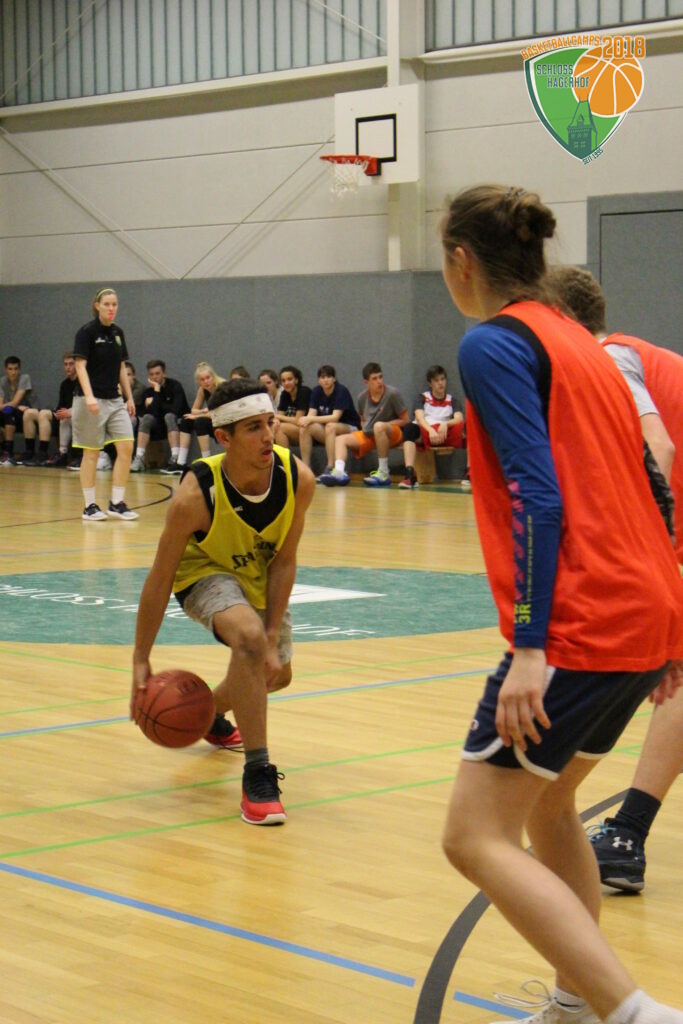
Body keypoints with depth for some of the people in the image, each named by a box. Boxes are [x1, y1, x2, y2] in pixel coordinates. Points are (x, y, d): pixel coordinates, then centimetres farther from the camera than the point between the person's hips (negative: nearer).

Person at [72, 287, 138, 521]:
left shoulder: (117, 332, 11)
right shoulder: (87, 332, -8)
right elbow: (80, 365, -13)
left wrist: (129, 398, 14)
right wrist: (89, 396, -25)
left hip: (115, 400, 6)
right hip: (92, 401, -6)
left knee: (126, 448, -4)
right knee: (91, 453, 0)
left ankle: (116, 504, 3)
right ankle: (90, 506, 8)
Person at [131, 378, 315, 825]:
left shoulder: (298, 479, -28)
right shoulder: (196, 495, -36)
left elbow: (283, 560, -18)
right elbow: (160, 578, -26)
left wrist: (274, 638, -23)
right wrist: (141, 661, -22)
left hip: (259, 574, 5)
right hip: (204, 572, -5)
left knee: (277, 674, 21)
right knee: (249, 638, -35)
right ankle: (257, 773, -27)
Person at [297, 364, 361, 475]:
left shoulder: (341, 391, -15)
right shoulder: (316, 391, 1)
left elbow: (335, 417, -24)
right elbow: (311, 414, -6)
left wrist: (311, 419, -31)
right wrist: (306, 420, -31)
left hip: (350, 428, -5)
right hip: (325, 432, 5)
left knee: (330, 426, -36)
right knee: (304, 428, -20)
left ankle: (330, 469, -38)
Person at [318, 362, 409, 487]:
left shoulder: (392, 394, -12)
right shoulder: (362, 397, 4)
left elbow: (405, 420, -10)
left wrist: (385, 425, -19)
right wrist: (364, 428, -2)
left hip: (392, 434, -6)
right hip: (369, 435, 6)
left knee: (378, 426, -39)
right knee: (340, 439, -7)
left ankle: (384, 473, -33)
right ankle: (339, 471, -35)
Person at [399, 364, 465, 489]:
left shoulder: (451, 399, 18)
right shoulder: (423, 397, 14)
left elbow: (459, 419, -1)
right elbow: (419, 417, -6)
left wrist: (446, 424, -23)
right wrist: (431, 430, -27)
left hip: (446, 434, 1)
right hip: (425, 432, -1)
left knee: (462, 427, -27)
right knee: (409, 428, -34)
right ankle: (410, 475, -48)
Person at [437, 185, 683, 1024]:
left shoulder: (495, 343, -7)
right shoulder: (578, 342, 19)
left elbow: (538, 495, -18)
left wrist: (531, 647, -22)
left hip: (580, 626, -10)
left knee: (477, 837, -8)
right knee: (547, 796, 26)